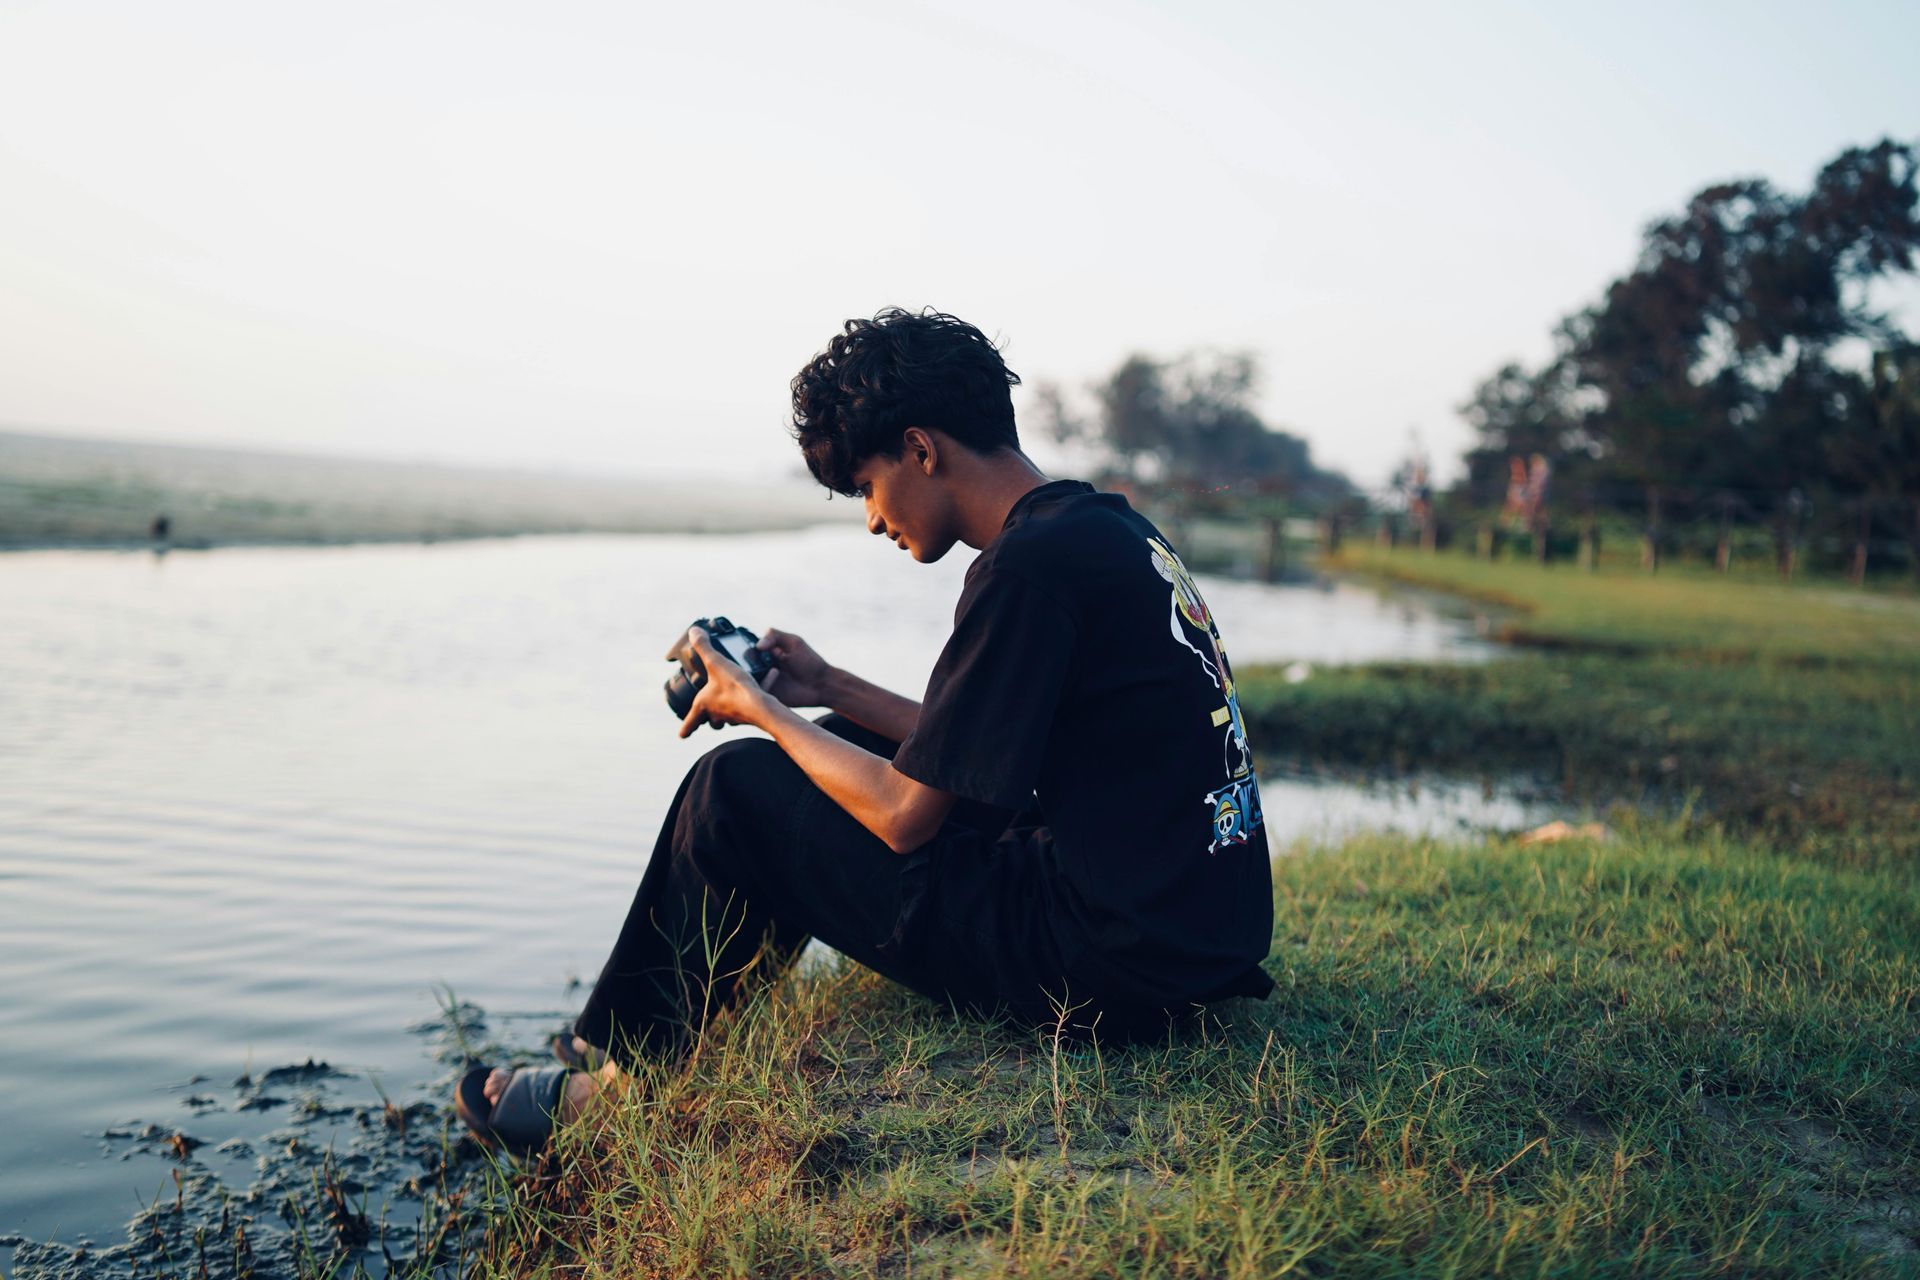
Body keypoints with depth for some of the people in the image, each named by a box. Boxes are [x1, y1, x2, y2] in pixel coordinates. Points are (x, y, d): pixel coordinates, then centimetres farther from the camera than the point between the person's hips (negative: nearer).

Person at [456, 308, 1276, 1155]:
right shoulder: (1108, 528, 10)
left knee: (735, 786, -2)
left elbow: (906, 814, -16)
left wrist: (761, 710, -1)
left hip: (1109, 972, -10)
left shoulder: (1029, 563, -19)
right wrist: (830, 690, 19)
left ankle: (615, 1085, 18)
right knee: (850, 747, 21)